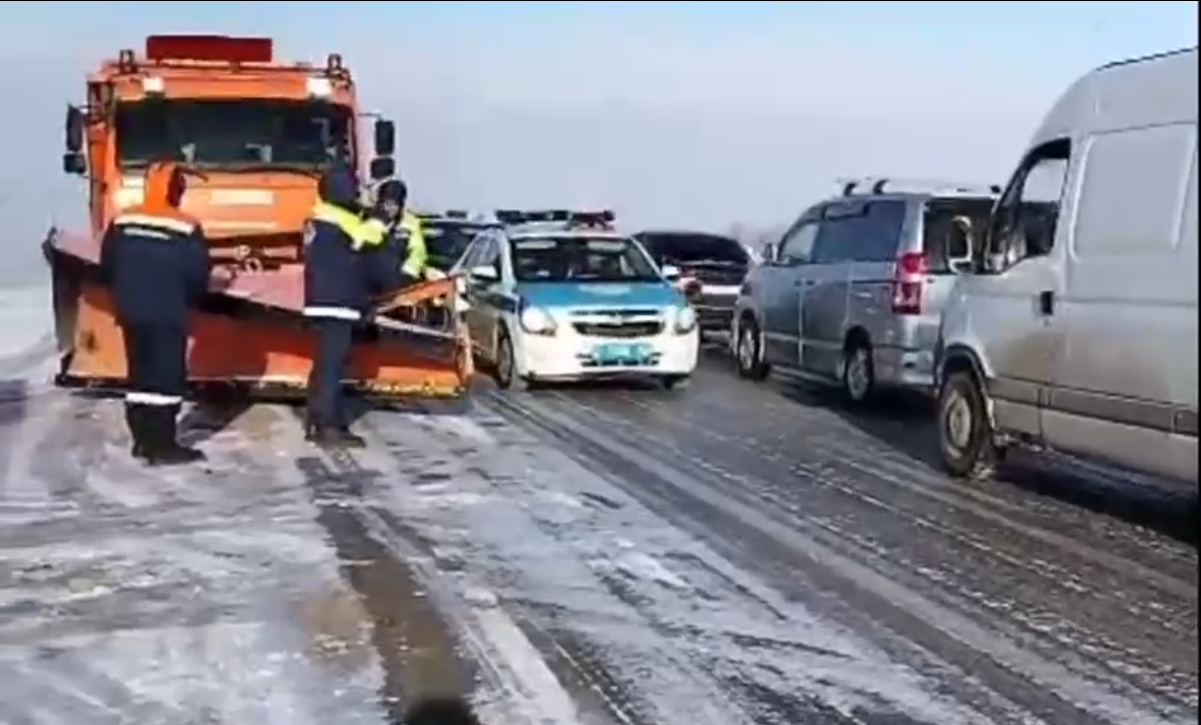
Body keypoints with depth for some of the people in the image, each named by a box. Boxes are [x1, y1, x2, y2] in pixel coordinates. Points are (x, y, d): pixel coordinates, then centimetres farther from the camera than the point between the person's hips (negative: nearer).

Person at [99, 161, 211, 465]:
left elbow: (107, 267, 9)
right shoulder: (186, 228, -12)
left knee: (139, 373, 14)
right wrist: (189, 300, 10)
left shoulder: (122, 222, 4)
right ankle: (163, 445, -4)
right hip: (168, 314, -6)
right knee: (167, 377, -2)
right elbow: (197, 276, -10)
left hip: (131, 312, 6)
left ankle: (143, 440, 19)